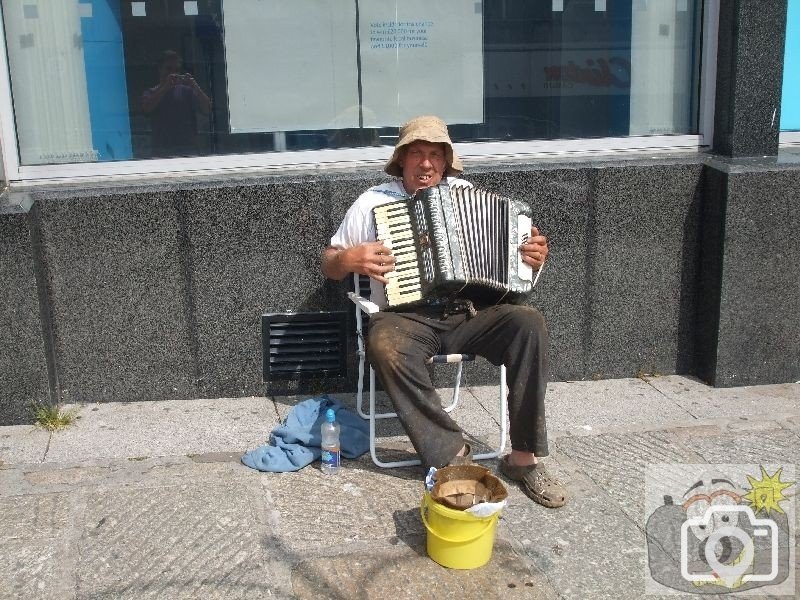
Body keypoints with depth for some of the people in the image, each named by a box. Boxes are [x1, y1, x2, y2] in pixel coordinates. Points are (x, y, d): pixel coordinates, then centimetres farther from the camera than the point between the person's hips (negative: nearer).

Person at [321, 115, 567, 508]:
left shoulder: (465, 193, 13)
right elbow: (328, 265, 10)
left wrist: (534, 255, -4)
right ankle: (451, 457, -25)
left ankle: (524, 457, -18)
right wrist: (350, 260, -13)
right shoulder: (373, 202, 6)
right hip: (406, 318, -2)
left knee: (529, 322, -25)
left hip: (468, 314, 3)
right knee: (385, 347, -36)